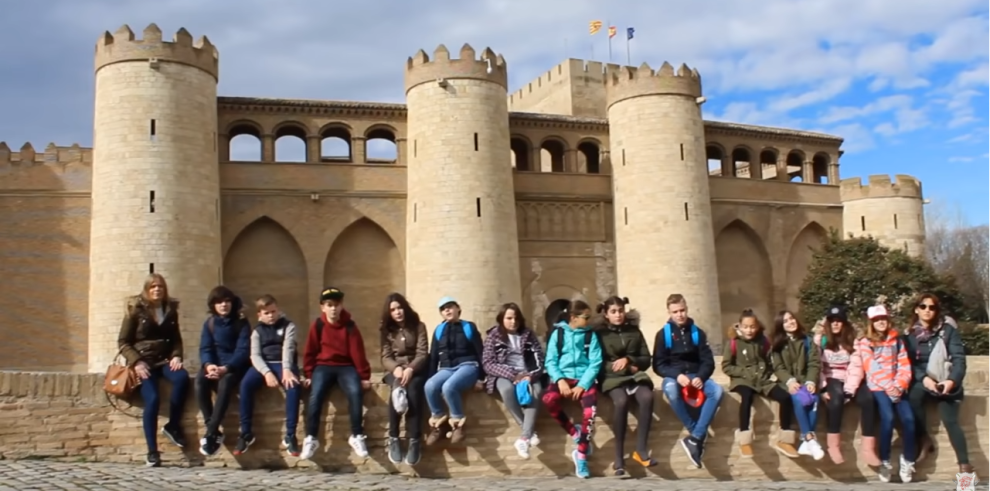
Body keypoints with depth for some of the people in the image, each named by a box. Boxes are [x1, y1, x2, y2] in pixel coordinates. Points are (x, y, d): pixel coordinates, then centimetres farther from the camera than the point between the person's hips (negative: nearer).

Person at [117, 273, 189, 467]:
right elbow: (123, 342, 0)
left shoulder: (170, 310, 12)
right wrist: (136, 362, -15)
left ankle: (173, 425, -13)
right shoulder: (135, 309, 1)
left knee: (183, 378, -31)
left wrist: (176, 356, -4)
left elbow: (176, 338, 16)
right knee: (152, 399, -27)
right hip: (143, 361, -3)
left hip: (164, 360, 3)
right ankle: (152, 451, -18)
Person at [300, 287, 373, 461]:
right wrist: (308, 374, 2)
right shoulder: (317, 325, -2)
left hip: (346, 366, 0)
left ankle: (357, 436, -16)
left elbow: (358, 352, -2)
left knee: (356, 392, -29)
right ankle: (310, 439, -18)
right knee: (315, 395, -28)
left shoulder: (349, 325, -2)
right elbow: (310, 351, 5)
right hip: (323, 366, 0)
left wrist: (364, 376, -3)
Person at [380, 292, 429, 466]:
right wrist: (396, 368, -22)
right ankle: (393, 439, -34)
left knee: (413, 388, -36)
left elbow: (422, 353, -5)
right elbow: (385, 357, 2)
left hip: (415, 369, -1)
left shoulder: (418, 326, 5)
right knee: (398, 387, -35)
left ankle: (415, 440, -39)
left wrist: (410, 369, -25)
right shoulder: (386, 330, 11)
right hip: (395, 370, 1)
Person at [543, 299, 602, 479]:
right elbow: (550, 361, 1)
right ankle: (575, 433, -10)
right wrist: (560, 380, -17)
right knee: (549, 399, -33)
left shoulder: (590, 335, 6)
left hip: (585, 379, 0)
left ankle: (581, 455, -16)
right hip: (563, 377, 0)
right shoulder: (558, 333, 5)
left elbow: (595, 363, -1)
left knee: (590, 407, -29)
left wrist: (582, 385, -14)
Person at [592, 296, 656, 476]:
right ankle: (619, 457, -29)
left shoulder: (634, 331, 14)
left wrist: (628, 360, -7)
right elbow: (599, 364, 0)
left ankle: (641, 449, -27)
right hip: (612, 377, -3)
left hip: (635, 374, 3)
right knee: (621, 401, -36)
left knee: (647, 397, -32)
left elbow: (646, 360, 12)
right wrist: (624, 368, -8)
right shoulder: (600, 333, 5)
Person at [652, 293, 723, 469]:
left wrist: (700, 377, -17)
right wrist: (677, 375, -20)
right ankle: (699, 435, -27)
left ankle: (695, 439, -32)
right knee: (670, 389, -40)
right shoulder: (663, 334, 1)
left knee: (717, 390, -30)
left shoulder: (697, 333, 8)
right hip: (674, 376, -2)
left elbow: (708, 361, 5)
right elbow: (658, 365, -2)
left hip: (696, 376, 2)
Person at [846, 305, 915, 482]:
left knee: (908, 418, -20)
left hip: (897, 388, 3)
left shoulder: (897, 341, 16)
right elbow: (872, 368, -4)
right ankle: (885, 462, -16)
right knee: (888, 418, -27)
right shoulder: (865, 343, 7)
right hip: (878, 387, -3)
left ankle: (908, 461, -4)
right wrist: (888, 386, -15)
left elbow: (905, 366, 8)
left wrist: (899, 386, -9)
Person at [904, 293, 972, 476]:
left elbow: (959, 358, -5)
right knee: (913, 395, -31)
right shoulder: (910, 334, 7)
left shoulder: (948, 329, 2)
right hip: (922, 381, 2)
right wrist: (924, 379, -18)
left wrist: (952, 380, -21)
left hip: (946, 381, -1)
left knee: (950, 420, -20)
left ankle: (964, 464, -19)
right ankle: (924, 440, -15)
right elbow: (908, 363, 0)